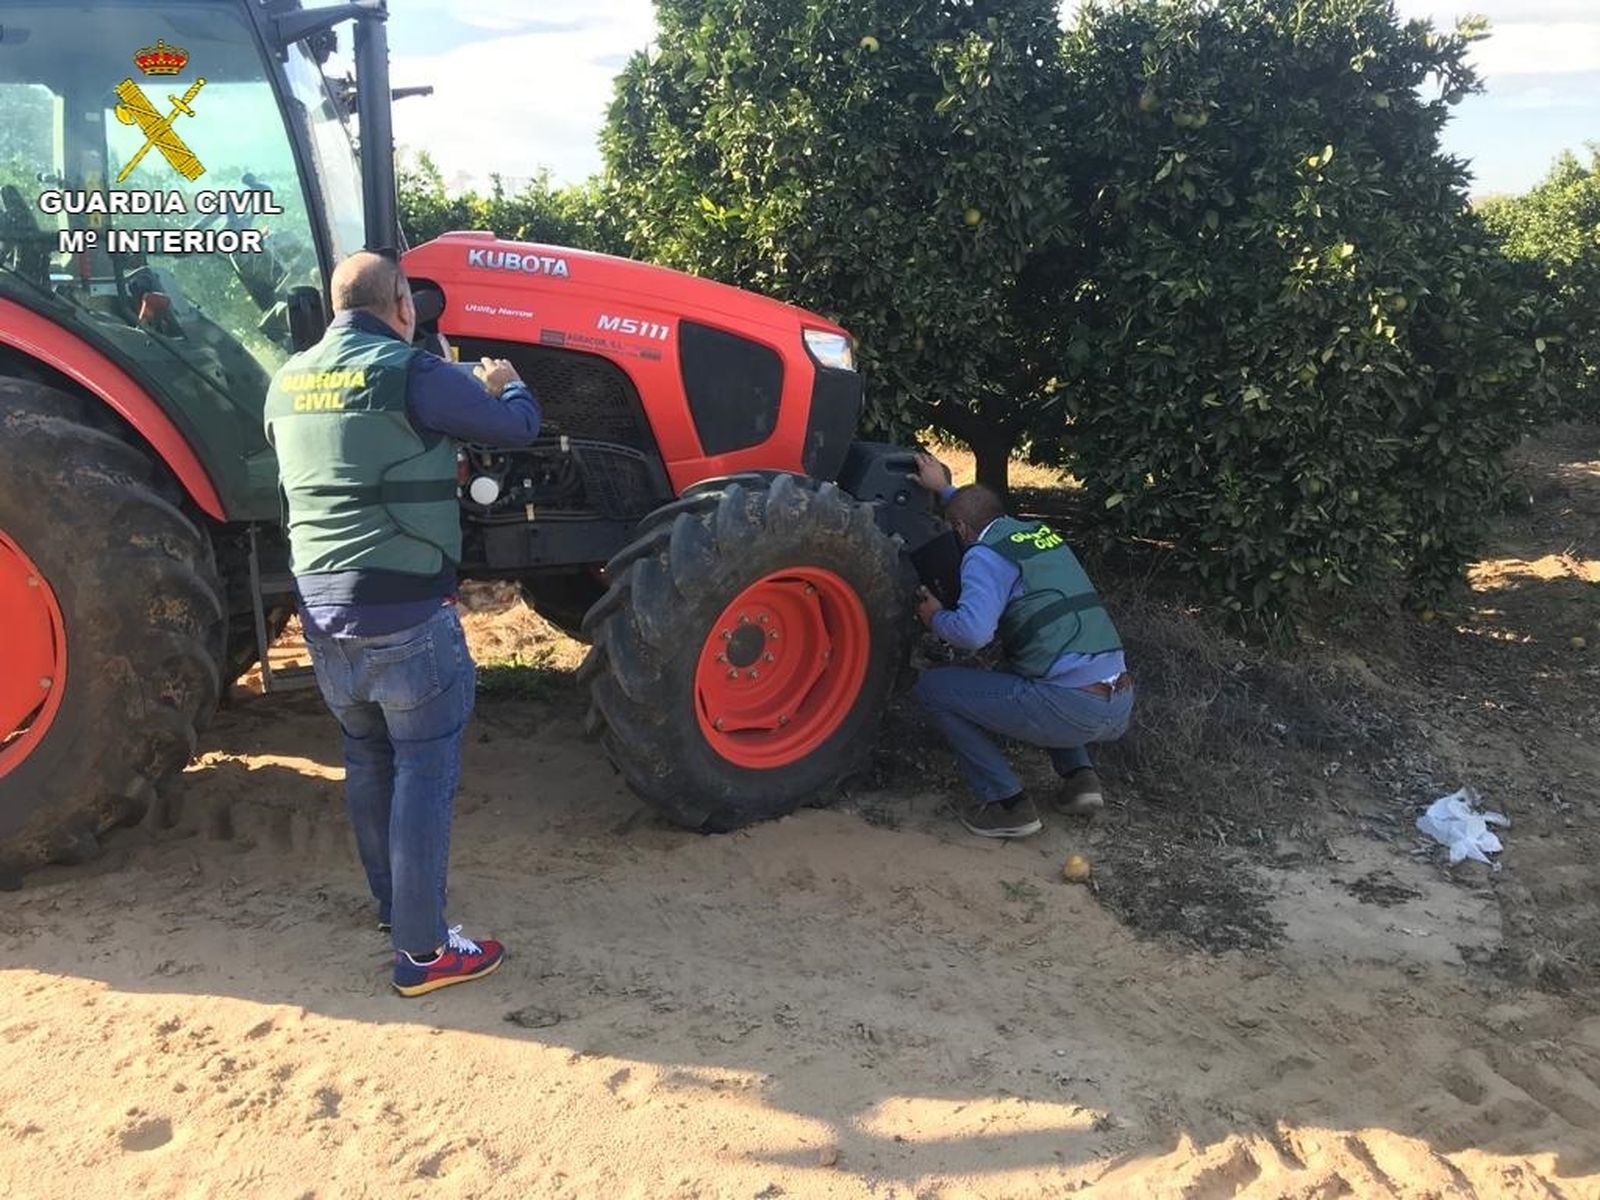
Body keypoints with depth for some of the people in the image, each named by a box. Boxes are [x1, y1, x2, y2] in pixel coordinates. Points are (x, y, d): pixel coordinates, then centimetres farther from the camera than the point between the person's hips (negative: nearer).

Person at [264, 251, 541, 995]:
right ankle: (423, 951, 7)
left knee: (368, 759, 21)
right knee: (424, 772, 1)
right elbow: (519, 426, -3)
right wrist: (504, 383, 20)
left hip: (323, 614, 7)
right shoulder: (412, 375, -12)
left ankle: (393, 903, 36)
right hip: (406, 613, -7)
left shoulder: (287, 384, 10)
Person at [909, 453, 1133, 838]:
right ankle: (1080, 774, 19)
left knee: (932, 687, 4)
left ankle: (1007, 804, 2)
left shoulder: (985, 553, -4)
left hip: (1071, 707, -8)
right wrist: (945, 489, 49)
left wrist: (935, 618, 0)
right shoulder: (1040, 532, 19)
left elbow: (973, 631, -21)